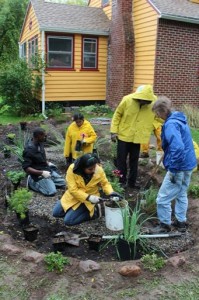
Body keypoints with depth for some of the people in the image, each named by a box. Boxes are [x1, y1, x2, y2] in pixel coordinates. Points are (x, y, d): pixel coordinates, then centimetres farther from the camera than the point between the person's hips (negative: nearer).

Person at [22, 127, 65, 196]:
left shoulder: (40, 143, 1)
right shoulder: (29, 149, -24)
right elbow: (26, 168, -24)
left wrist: (48, 163, 6)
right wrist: (42, 173, -28)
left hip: (47, 170, 8)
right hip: (39, 174, -8)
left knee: (63, 183, 5)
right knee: (52, 192, -19)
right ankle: (33, 183, -1)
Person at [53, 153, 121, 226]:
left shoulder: (99, 170, -21)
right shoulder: (72, 169, -25)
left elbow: (105, 183, -5)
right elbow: (73, 190, -26)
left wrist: (111, 192, -25)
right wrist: (88, 197, -35)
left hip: (89, 200, -2)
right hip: (73, 196, 3)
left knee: (68, 220, -15)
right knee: (55, 213, 6)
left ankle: (94, 211, 2)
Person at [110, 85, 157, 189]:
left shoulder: (154, 102, -13)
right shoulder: (127, 100, -17)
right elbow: (117, 115, -6)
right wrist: (113, 131, -8)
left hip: (138, 137, 2)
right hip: (124, 135, -1)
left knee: (134, 160, 12)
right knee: (121, 159, 7)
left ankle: (132, 182, 27)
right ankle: (121, 181, 23)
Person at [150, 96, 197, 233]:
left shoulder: (170, 124, -23)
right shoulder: (179, 119, 9)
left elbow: (178, 148, -34)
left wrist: (172, 170, -25)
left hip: (179, 167, -10)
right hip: (188, 164, 10)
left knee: (163, 199, 3)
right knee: (181, 194, 23)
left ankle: (165, 225, 19)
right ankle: (181, 222, 37)